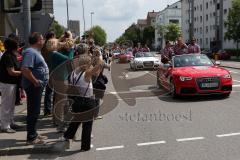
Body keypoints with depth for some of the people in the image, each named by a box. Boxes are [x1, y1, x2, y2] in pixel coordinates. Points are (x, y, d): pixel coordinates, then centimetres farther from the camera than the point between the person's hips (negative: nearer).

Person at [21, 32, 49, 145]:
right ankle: (31, 138, 6)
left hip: (38, 86, 10)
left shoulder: (35, 52, 14)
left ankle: (34, 134, 28)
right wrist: (35, 81, -23)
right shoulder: (30, 52, -18)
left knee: (35, 111, 17)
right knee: (33, 112, -3)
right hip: (33, 86, -10)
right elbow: (25, 69, -29)